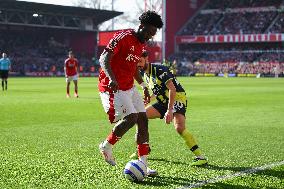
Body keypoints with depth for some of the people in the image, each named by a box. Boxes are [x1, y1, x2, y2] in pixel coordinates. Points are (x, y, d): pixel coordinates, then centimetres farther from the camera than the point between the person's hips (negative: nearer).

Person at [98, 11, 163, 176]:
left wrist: (144, 86, 25)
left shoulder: (141, 44, 14)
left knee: (143, 120, 2)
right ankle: (106, 146, 3)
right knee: (131, 118, -21)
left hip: (129, 87, 9)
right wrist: (111, 78, -36)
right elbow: (104, 58, -21)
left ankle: (143, 165, 7)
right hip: (113, 87, -9)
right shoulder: (124, 37, -14)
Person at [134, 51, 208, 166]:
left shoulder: (159, 70, -20)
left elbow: (172, 89, -27)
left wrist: (169, 111, -33)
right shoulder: (144, 73, 8)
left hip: (177, 98, -9)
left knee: (179, 127, -30)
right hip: (164, 101, 9)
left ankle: (200, 157, -23)